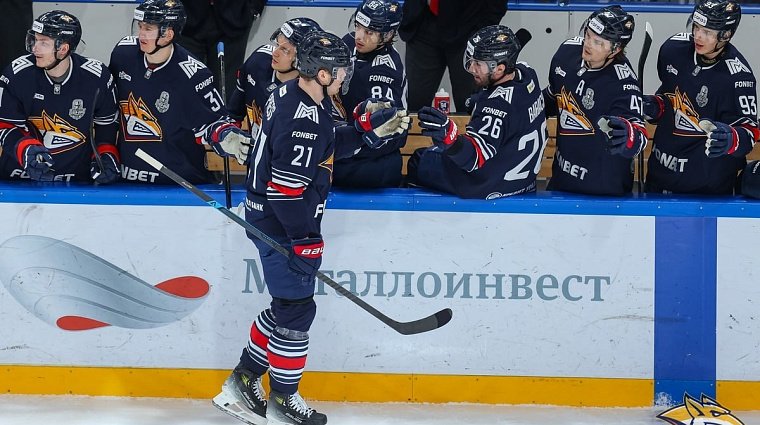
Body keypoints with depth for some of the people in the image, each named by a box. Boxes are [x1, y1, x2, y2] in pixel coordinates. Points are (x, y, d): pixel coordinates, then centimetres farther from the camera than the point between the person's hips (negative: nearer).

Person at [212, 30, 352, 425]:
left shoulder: (291, 93, 4)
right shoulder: (304, 120, -26)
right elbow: (287, 188, -26)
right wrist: (307, 240, -20)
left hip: (267, 215, 10)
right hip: (283, 227, -10)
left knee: (287, 305, 18)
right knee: (296, 308, 1)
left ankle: (243, 384, 25)